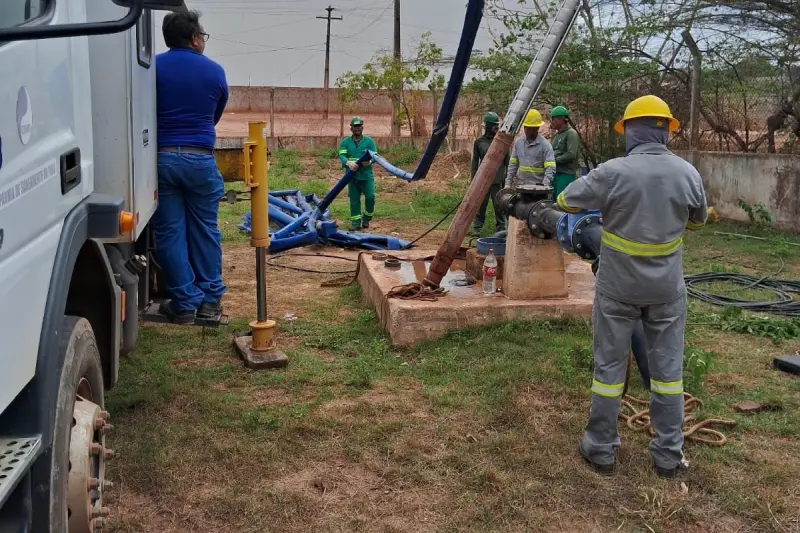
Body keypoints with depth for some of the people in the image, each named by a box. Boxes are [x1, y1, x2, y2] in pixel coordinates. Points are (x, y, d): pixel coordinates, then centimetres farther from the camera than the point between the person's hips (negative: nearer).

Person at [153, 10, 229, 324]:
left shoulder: (153, 67, 1)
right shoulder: (214, 71, 4)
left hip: (162, 157, 0)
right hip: (200, 159, 1)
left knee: (170, 232, 4)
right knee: (205, 230, 10)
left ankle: (184, 303, 6)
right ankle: (210, 300, 14)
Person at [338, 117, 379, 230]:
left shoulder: (369, 141, 7)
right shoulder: (345, 142, 9)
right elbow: (341, 155, -6)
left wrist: (369, 161, -26)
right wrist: (349, 163, -28)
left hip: (367, 175, -1)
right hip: (352, 176, 1)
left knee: (370, 197, -10)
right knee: (354, 200, 4)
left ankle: (366, 219, 13)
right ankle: (356, 223, 13)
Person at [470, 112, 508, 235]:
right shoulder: (479, 142, 3)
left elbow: (507, 161, 5)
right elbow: (475, 162, 8)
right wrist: (474, 180, 4)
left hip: (498, 180, -1)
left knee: (499, 206, 1)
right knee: (480, 206, 6)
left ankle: (501, 229, 10)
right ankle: (476, 228, 17)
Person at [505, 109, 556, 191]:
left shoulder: (545, 145, -8)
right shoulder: (518, 142, 8)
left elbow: (550, 167, -16)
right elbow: (513, 164, 12)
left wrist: (546, 184, -31)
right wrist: (508, 183, 4)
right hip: (521, 186, 5)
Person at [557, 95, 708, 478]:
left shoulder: (613, 172, -17)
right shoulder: (688, 173, -6)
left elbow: (565, 201, -3)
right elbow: (698, 221, 12)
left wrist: (603, 203, 18)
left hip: (618, 286, -2)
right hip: (667, 288, 3)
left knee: (609, 365, 9)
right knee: (667, 366, 12)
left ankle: (601, 449, 18)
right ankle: (669, 454, 19)